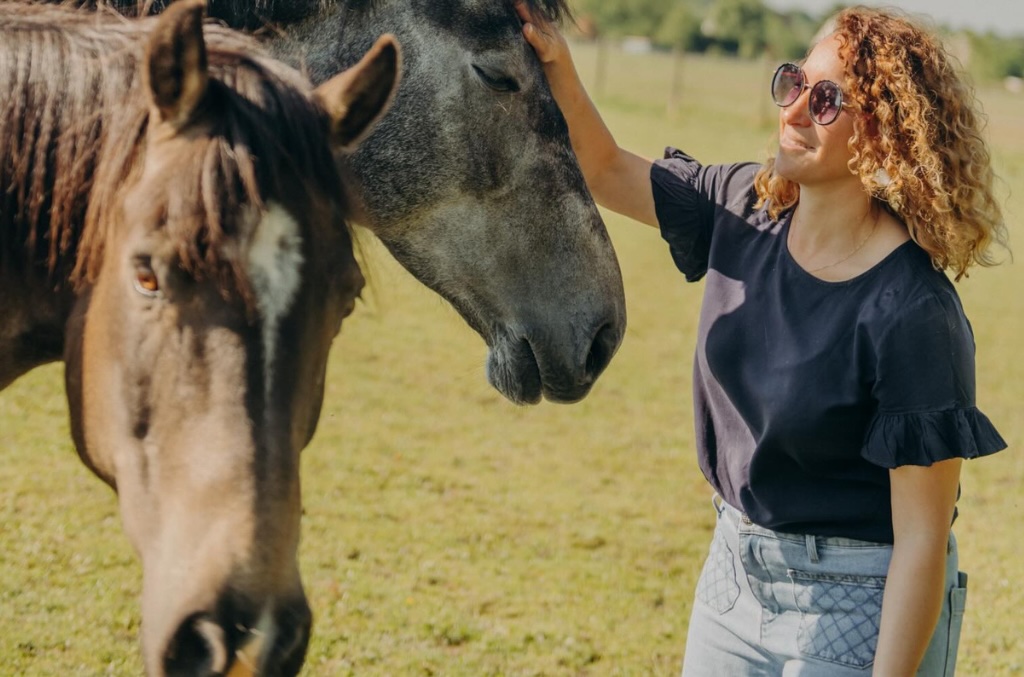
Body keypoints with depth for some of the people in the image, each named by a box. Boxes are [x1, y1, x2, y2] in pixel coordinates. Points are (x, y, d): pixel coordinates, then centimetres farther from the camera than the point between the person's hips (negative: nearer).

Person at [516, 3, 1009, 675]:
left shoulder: (911, 313, -25)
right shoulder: (746, 211, -4)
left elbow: (921, 537, -23)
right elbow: (607, 170, 7)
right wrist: (556, 64, -11)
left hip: (855, 616, -7)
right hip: (734, 575, 7)